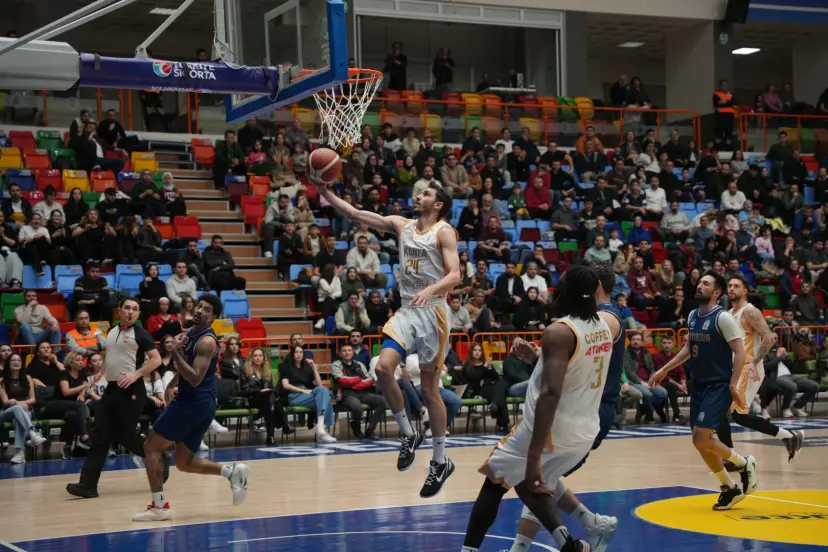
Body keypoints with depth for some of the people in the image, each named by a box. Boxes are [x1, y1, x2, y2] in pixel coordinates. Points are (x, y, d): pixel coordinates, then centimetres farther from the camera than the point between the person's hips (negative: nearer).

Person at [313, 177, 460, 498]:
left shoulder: (444, 232, -5)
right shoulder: (401, 225, 10)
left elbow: (454, 275, -16)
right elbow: (354, 214, 7)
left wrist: (431, 290, -34)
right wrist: (325, 192, -3)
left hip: (432, 313, -5)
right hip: (406, 311, 5)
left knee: (429, 390, 0)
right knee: (383, 368, -16)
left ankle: (440, 461, 12)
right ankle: (408, 435, 4)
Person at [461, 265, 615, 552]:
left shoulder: (558, 332, -19)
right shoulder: (606, 328, 5)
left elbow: (551, 393, -29)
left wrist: (534, 455, -31)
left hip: (550, 431, -7)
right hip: (585, 433, 7)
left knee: (495, 481, 15)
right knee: (528, 484, 26)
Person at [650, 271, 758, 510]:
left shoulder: (723, 318, -15)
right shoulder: (692, 316, 8)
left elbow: (739, 352, -16)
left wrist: (733, 386, -22)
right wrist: (664, 370, 17)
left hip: (719, 386, -8)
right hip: (698, 385, 8)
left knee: (701, 439, -16)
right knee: (702, 442, 7)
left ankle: (745, 463, 6)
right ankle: (731, 488, 22)